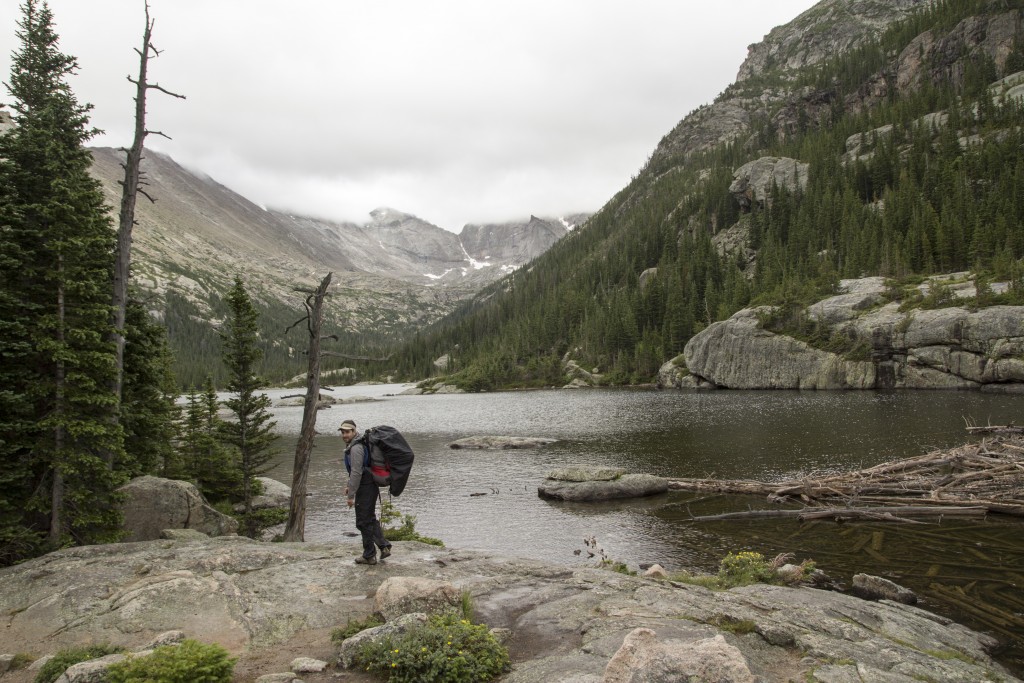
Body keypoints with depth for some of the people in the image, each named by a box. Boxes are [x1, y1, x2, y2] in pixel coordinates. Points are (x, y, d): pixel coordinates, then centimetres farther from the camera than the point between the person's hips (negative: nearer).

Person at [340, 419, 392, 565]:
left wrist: (350, 495, -21)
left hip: (365, 489, -10)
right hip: (370, 487, 10)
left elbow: (356, 473, -24)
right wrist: (349, 486, 23)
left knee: (363, 522, 1)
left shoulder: (356, 448, -20)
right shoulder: (352, 446, 13)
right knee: (370, 519, 20)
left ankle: (369, 556, 10)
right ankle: (384, 546, 19)